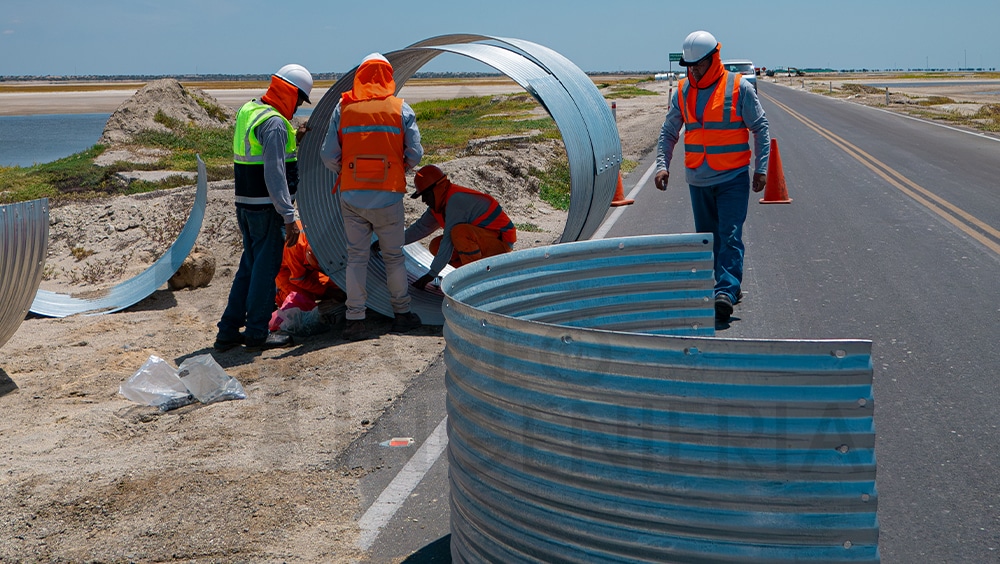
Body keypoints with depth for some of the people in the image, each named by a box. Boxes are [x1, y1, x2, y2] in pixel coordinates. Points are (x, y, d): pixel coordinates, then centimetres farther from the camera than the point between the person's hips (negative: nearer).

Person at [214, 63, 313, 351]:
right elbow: (275, 174, -22)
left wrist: (293, 139, 17)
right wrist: (289, 216, -22)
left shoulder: (247, 111, 12)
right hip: (267, 208, -9)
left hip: (244, 203, 9)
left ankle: (229, 331, 19)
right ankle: (257, 333, 9)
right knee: (266, 267, 2)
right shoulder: (275, 123, -17)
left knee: (249, 265, 16)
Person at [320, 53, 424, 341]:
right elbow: (415, 154, -3)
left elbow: (328, 155, -2)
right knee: (393, 256, 12)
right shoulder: (401, 108, 0)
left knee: (356, 257, 6)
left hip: (352, 195, 1)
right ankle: (402, 314, 21)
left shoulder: (343, 107, 1)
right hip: (389, 195, 0)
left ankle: (355, 320, 4)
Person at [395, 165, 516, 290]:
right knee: (436, 246, 0)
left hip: (500, 241, -10)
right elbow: (421, 227, 16)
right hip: (484, 243, 10)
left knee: (460, 231, -35)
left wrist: (432, 274, -23)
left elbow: (448, 240, -25)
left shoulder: (456, 200, -23)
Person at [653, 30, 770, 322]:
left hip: (733, 178, -5)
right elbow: (669, 132, 11)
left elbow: (760, 128, 0)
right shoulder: (683, 91, 5)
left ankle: (726, 293, -17)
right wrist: (662, 164, -5)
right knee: (707, 237, 12)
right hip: (698, 180, 5)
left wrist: (761, 168, -6)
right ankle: (728, 286, 25)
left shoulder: (739, 87, -6)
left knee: (730, 236, -12)